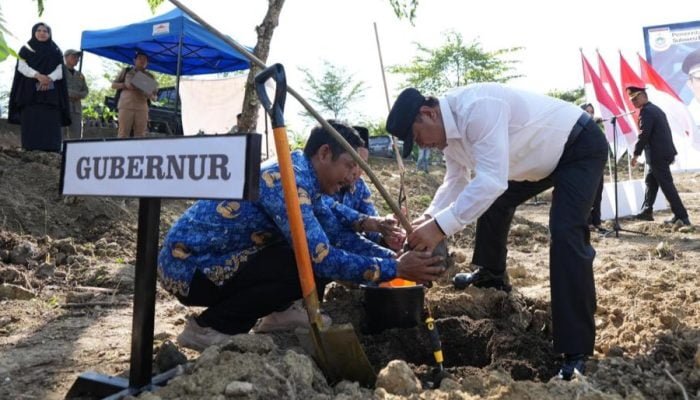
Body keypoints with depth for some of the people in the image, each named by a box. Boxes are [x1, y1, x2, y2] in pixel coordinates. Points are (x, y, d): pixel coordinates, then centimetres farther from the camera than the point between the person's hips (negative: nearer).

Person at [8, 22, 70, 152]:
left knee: (50, 122, -9)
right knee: (31, 122, -9)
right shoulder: (26, 49, 13)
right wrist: (38, 75, -19)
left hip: (50, 93, 1)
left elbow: (60, 70, 4)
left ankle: (51, 152, -14)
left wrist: (49, 78, -16)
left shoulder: (56, 51, 16)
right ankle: (30, 152, -12)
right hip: (30, 92, -1)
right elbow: (22, 67, -1)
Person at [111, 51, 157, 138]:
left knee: (140, 135, -4)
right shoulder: (126, 71, 17)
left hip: (142, 108, 1)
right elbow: (113, 85, 16)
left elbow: (154, 97, 15)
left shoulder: (150, 76, 18)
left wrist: (149, 95, -9)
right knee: (123, 133, -7)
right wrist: (125, 85, -4)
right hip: (126, 106, -1)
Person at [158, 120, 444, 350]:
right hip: (189, 264, -9)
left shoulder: (298, 174, 7)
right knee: (312, 268, -22)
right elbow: (321, 257, -31)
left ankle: (221, 320, 11)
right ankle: (210, 327, -7)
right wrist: (394, 268, -23)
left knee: (310, 258, 5)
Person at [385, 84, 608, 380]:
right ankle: (491, 274, 41)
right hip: (544, 156, 10)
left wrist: (442, 226, -42)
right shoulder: (449, 130, -4)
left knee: (565, 234, -23)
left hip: (580, 147, -10)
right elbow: (455, 181, 8)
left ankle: (576, 351, -17)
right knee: (491, 202, 18)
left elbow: (492, 181, -42)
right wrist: (429, 216, -9)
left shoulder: (478, 108, -35)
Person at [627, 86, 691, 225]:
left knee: (666, 185, -7)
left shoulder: (646, 111, -13)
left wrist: (635, 154, -13)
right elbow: (659, 132, 19)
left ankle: (681, 216, -5)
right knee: (650, 181, 18)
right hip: (663, 152, 10)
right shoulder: (655, 109, 18)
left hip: (658, 154, -10)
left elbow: (643, 135, -19)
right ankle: (647, 211, 24)